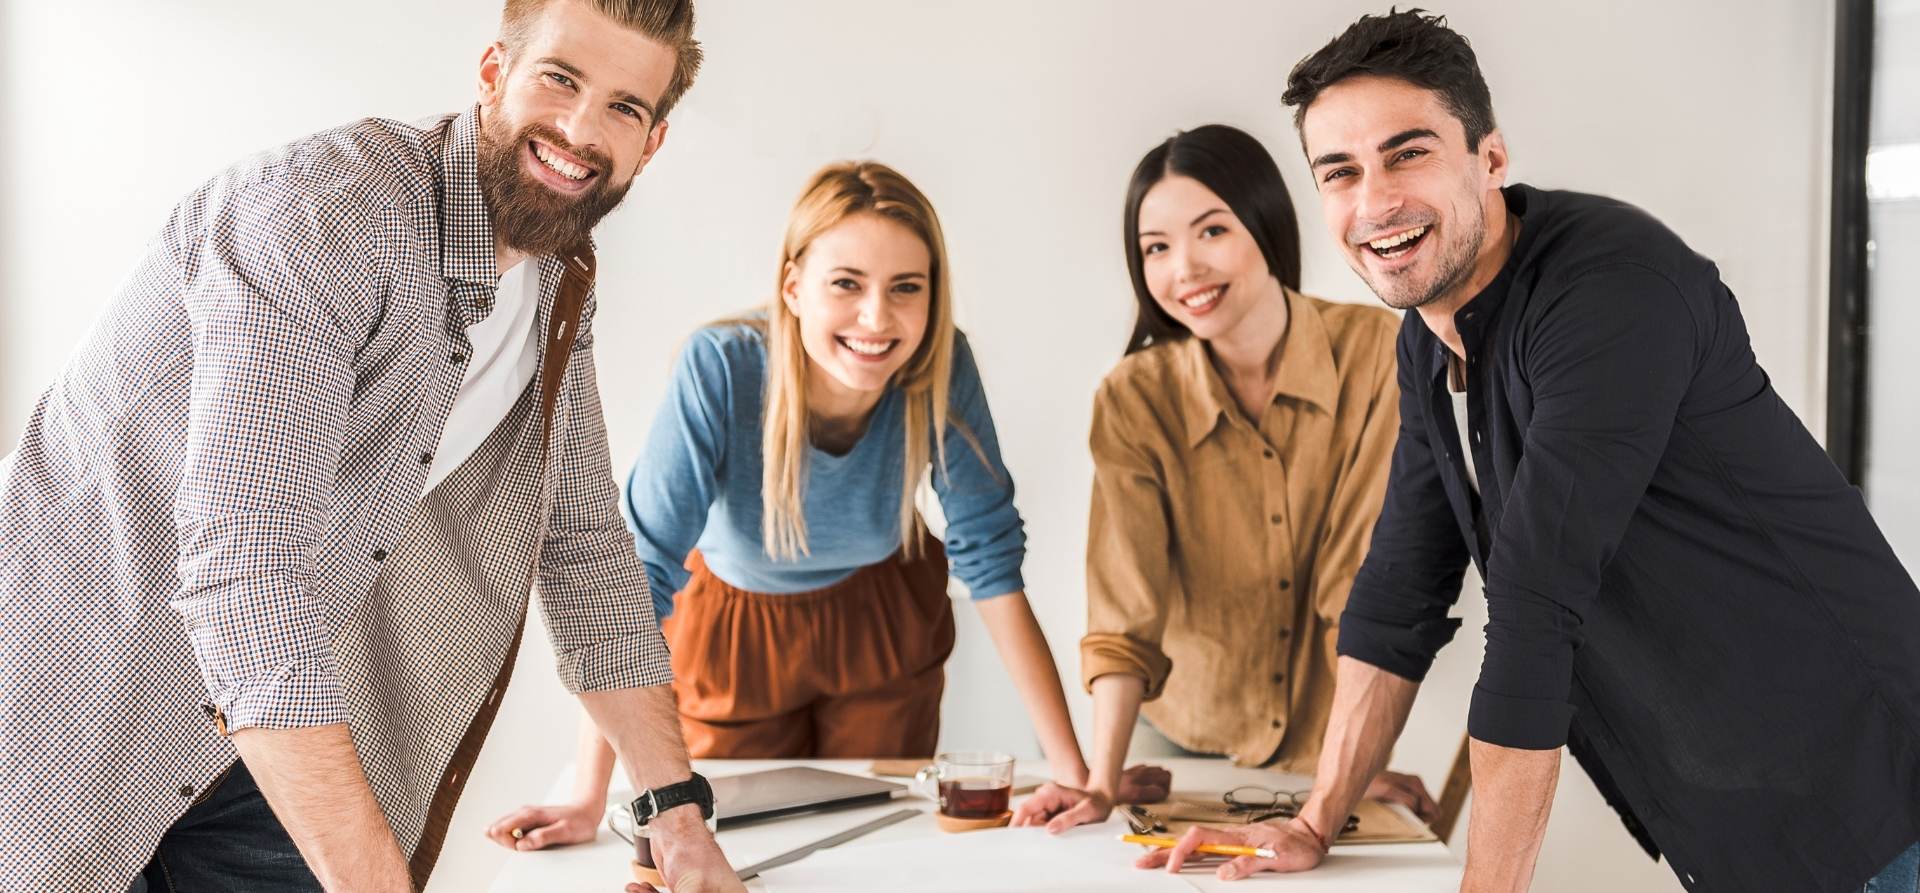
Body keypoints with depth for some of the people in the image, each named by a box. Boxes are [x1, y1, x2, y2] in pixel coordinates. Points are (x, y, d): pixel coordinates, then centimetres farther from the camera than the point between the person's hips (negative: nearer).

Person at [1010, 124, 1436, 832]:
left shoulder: (1376, 352, -17)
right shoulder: (1134, 400, -14)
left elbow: (1365, 576, -17)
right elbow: (1125, 611, -17)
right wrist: (1101, 785, -26)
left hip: (1329, 740, 0)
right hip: (1187, 737, 1)